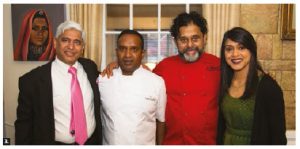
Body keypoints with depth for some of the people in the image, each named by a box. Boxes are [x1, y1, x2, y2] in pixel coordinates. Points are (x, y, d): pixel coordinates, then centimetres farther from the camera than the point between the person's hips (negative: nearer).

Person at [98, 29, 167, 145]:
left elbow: (160, 120, 0)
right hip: (110, 143, 1)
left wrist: (160, 145, 6)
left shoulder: (157, 82, -10)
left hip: (145, 145, 0)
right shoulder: (103, 80, -8)